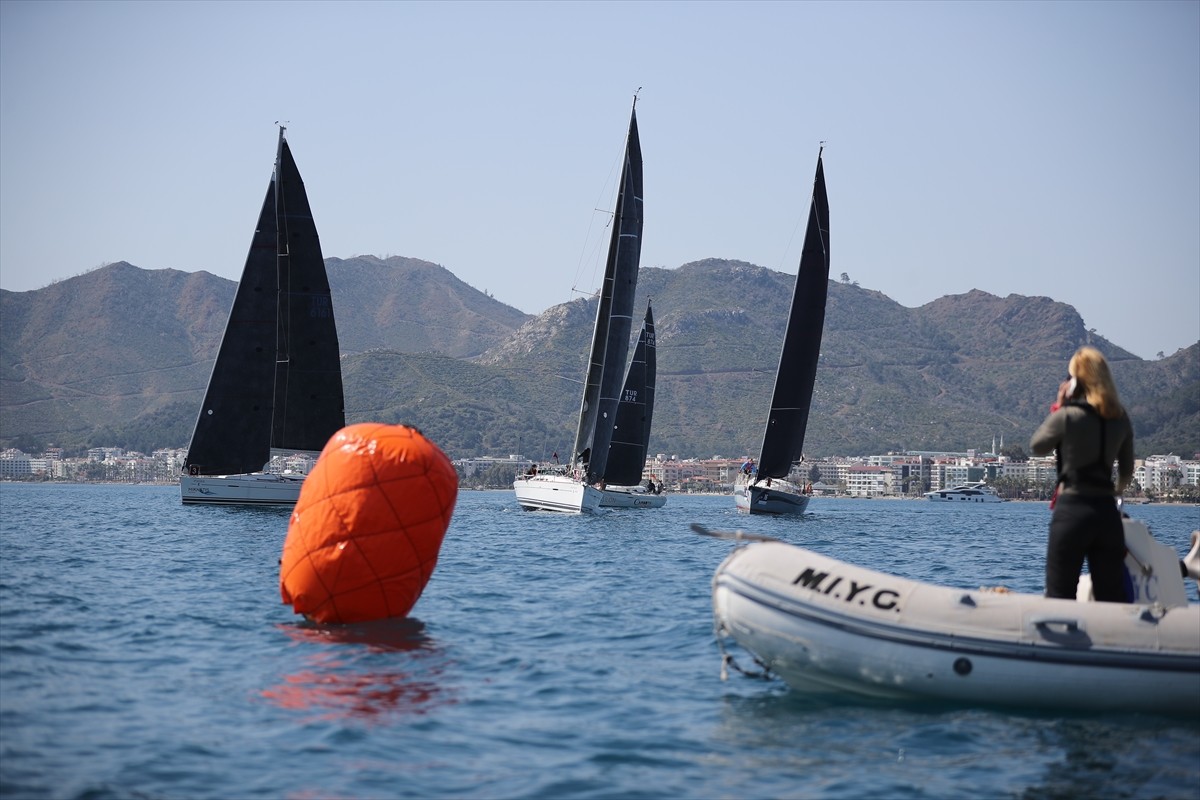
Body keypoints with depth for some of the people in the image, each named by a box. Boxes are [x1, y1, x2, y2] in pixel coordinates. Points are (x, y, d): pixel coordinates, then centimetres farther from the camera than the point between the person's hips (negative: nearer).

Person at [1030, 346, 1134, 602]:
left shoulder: (1068, 415, -10)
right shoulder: (1121, 419, 6)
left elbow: (1036, 447, 6)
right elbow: (1127, 472, 18)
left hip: (1071, 510, -5)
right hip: (1107, 512, 5)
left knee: (1059, 596, -1)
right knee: (1112, 598, 9)